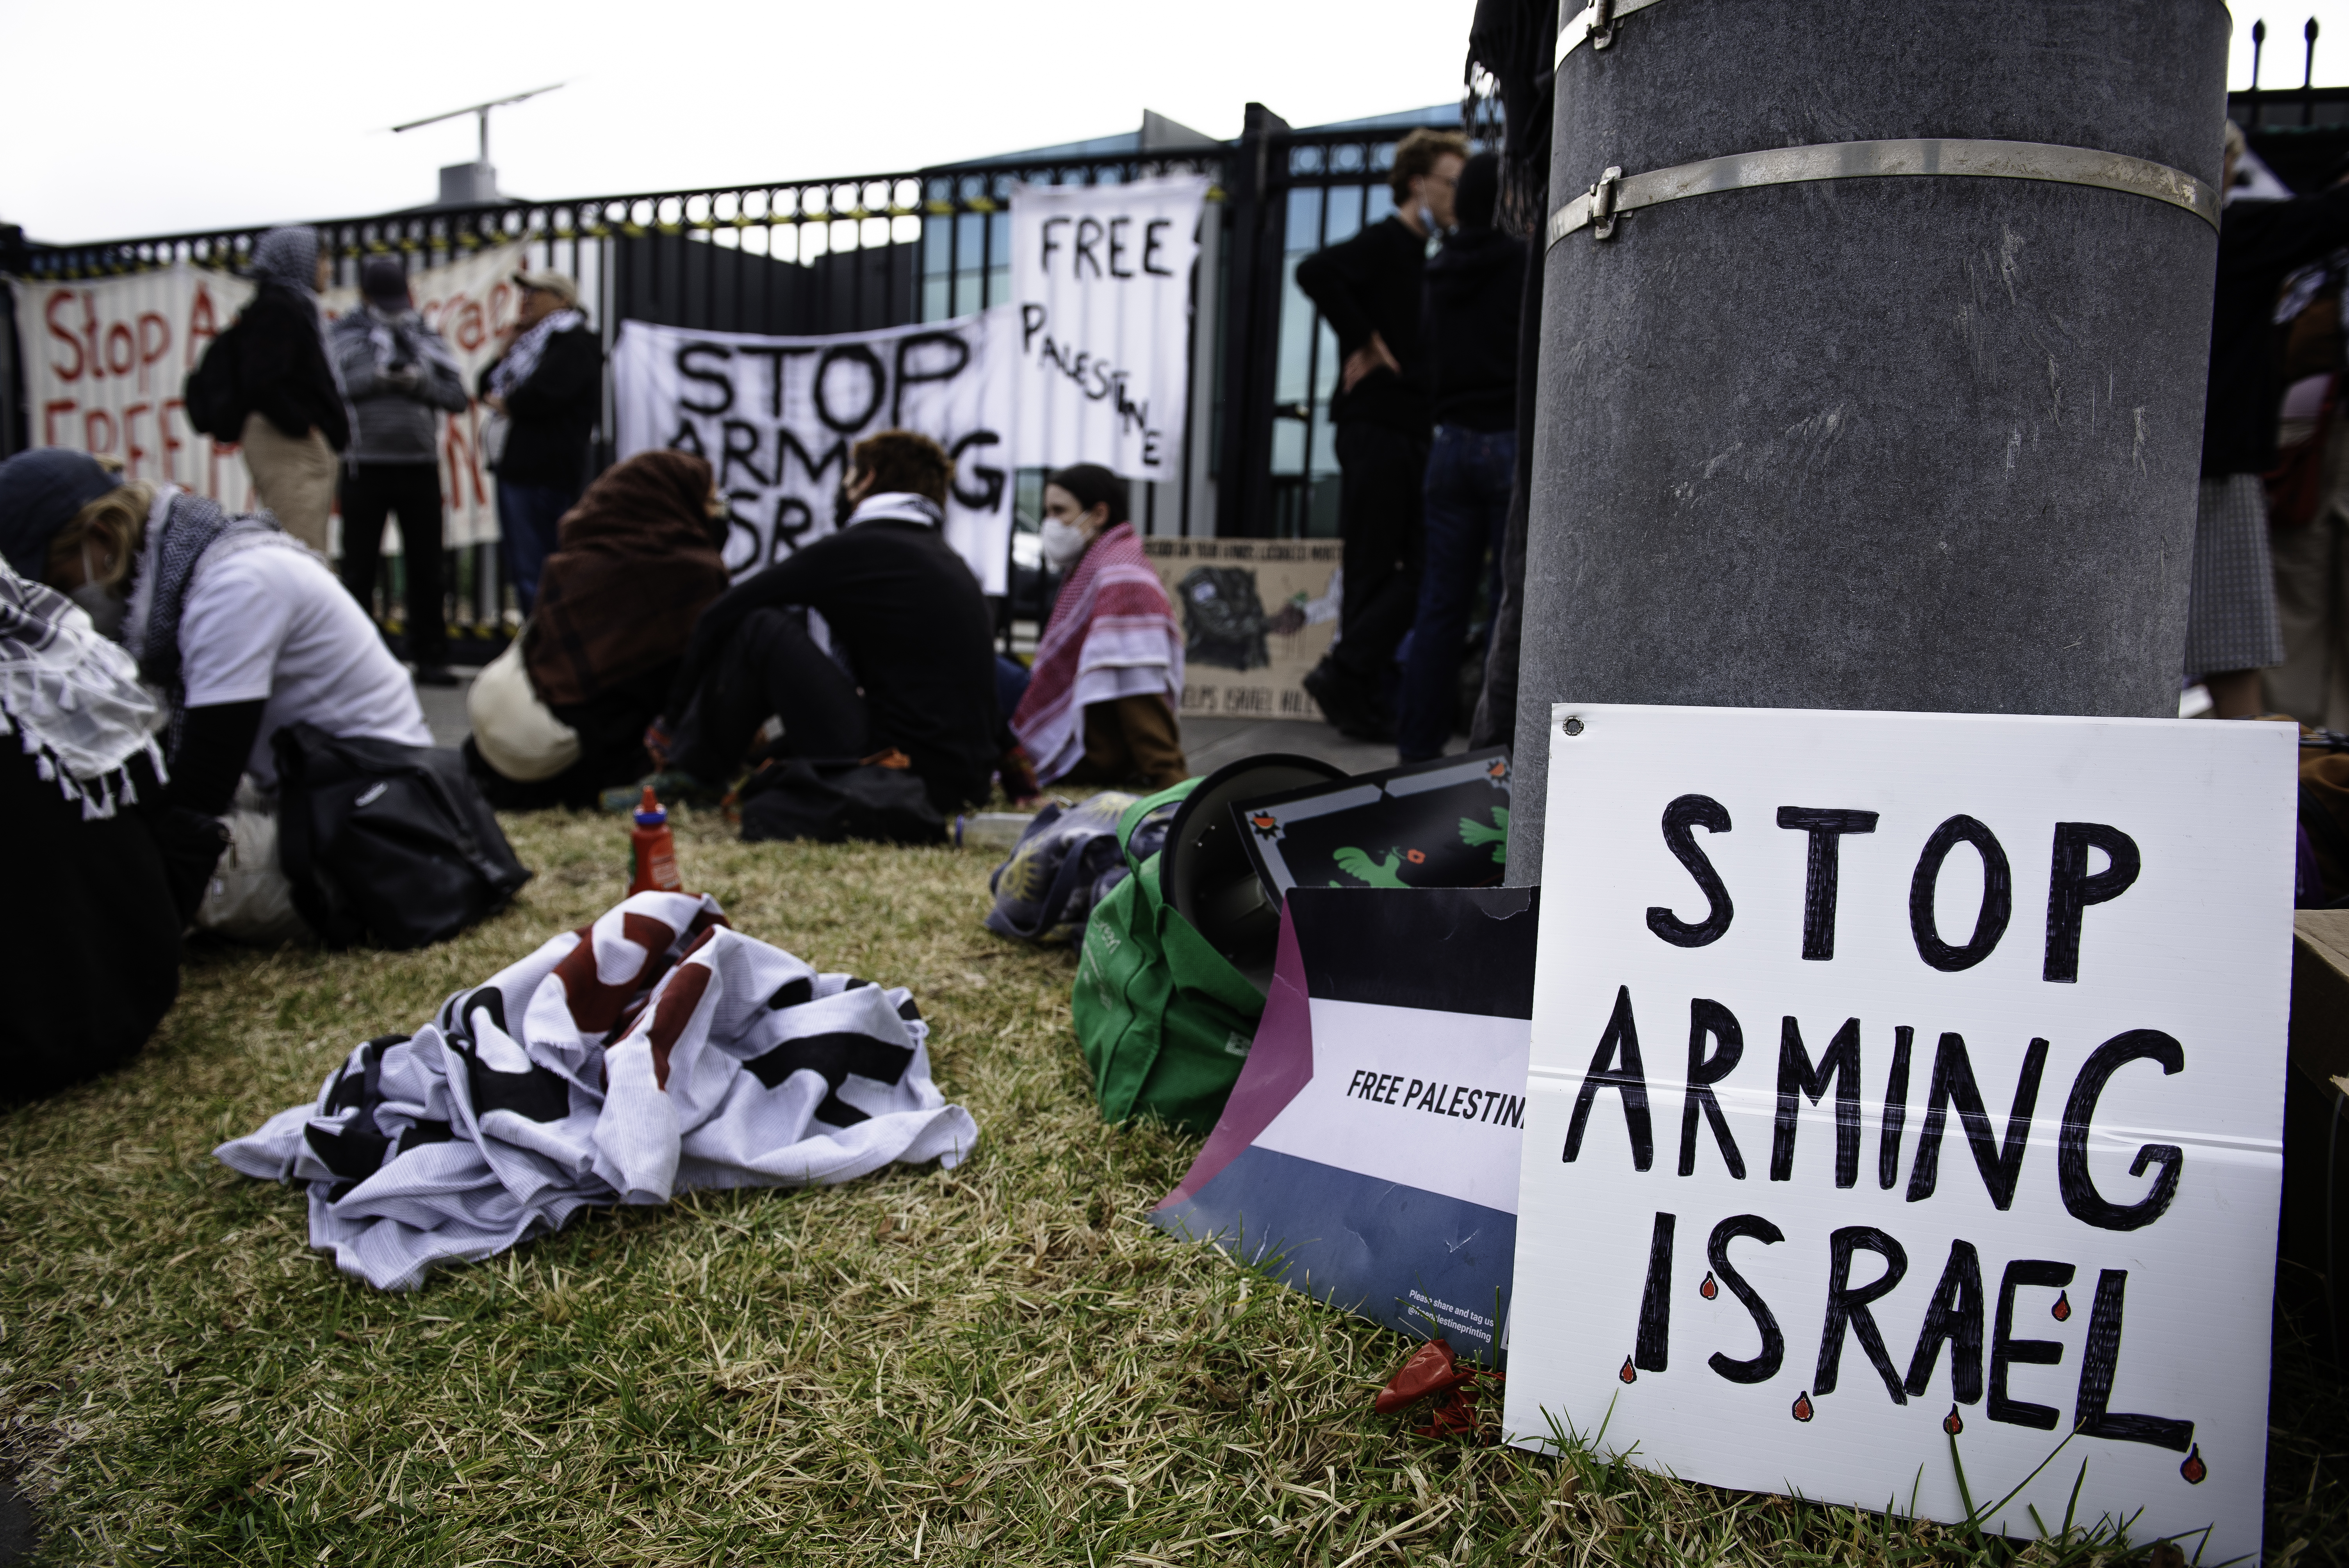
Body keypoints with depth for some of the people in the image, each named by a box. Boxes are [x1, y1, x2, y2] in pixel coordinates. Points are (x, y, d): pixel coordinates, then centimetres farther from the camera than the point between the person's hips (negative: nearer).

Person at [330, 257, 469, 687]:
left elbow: (457, 396, 4)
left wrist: (421, 382, -13)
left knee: (426, 567, 5)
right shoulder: (346, 336, 5)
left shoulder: (427, 338, 12)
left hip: (421, 465, 2)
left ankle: (430, 657, 12)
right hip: (365, 466, -2)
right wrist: (375, 379, -17)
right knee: (359, 566, 3)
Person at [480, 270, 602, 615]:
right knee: (517, 566, 12)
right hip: (514, 467, 10)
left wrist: (503, 403, -2)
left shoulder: (574, 343, -7)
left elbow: (541, 393, -21)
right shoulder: (533, 342, 24)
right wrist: (506, 350, 10)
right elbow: (489, 388, 24)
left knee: (532, 572, -12)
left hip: (542, 474, -10)